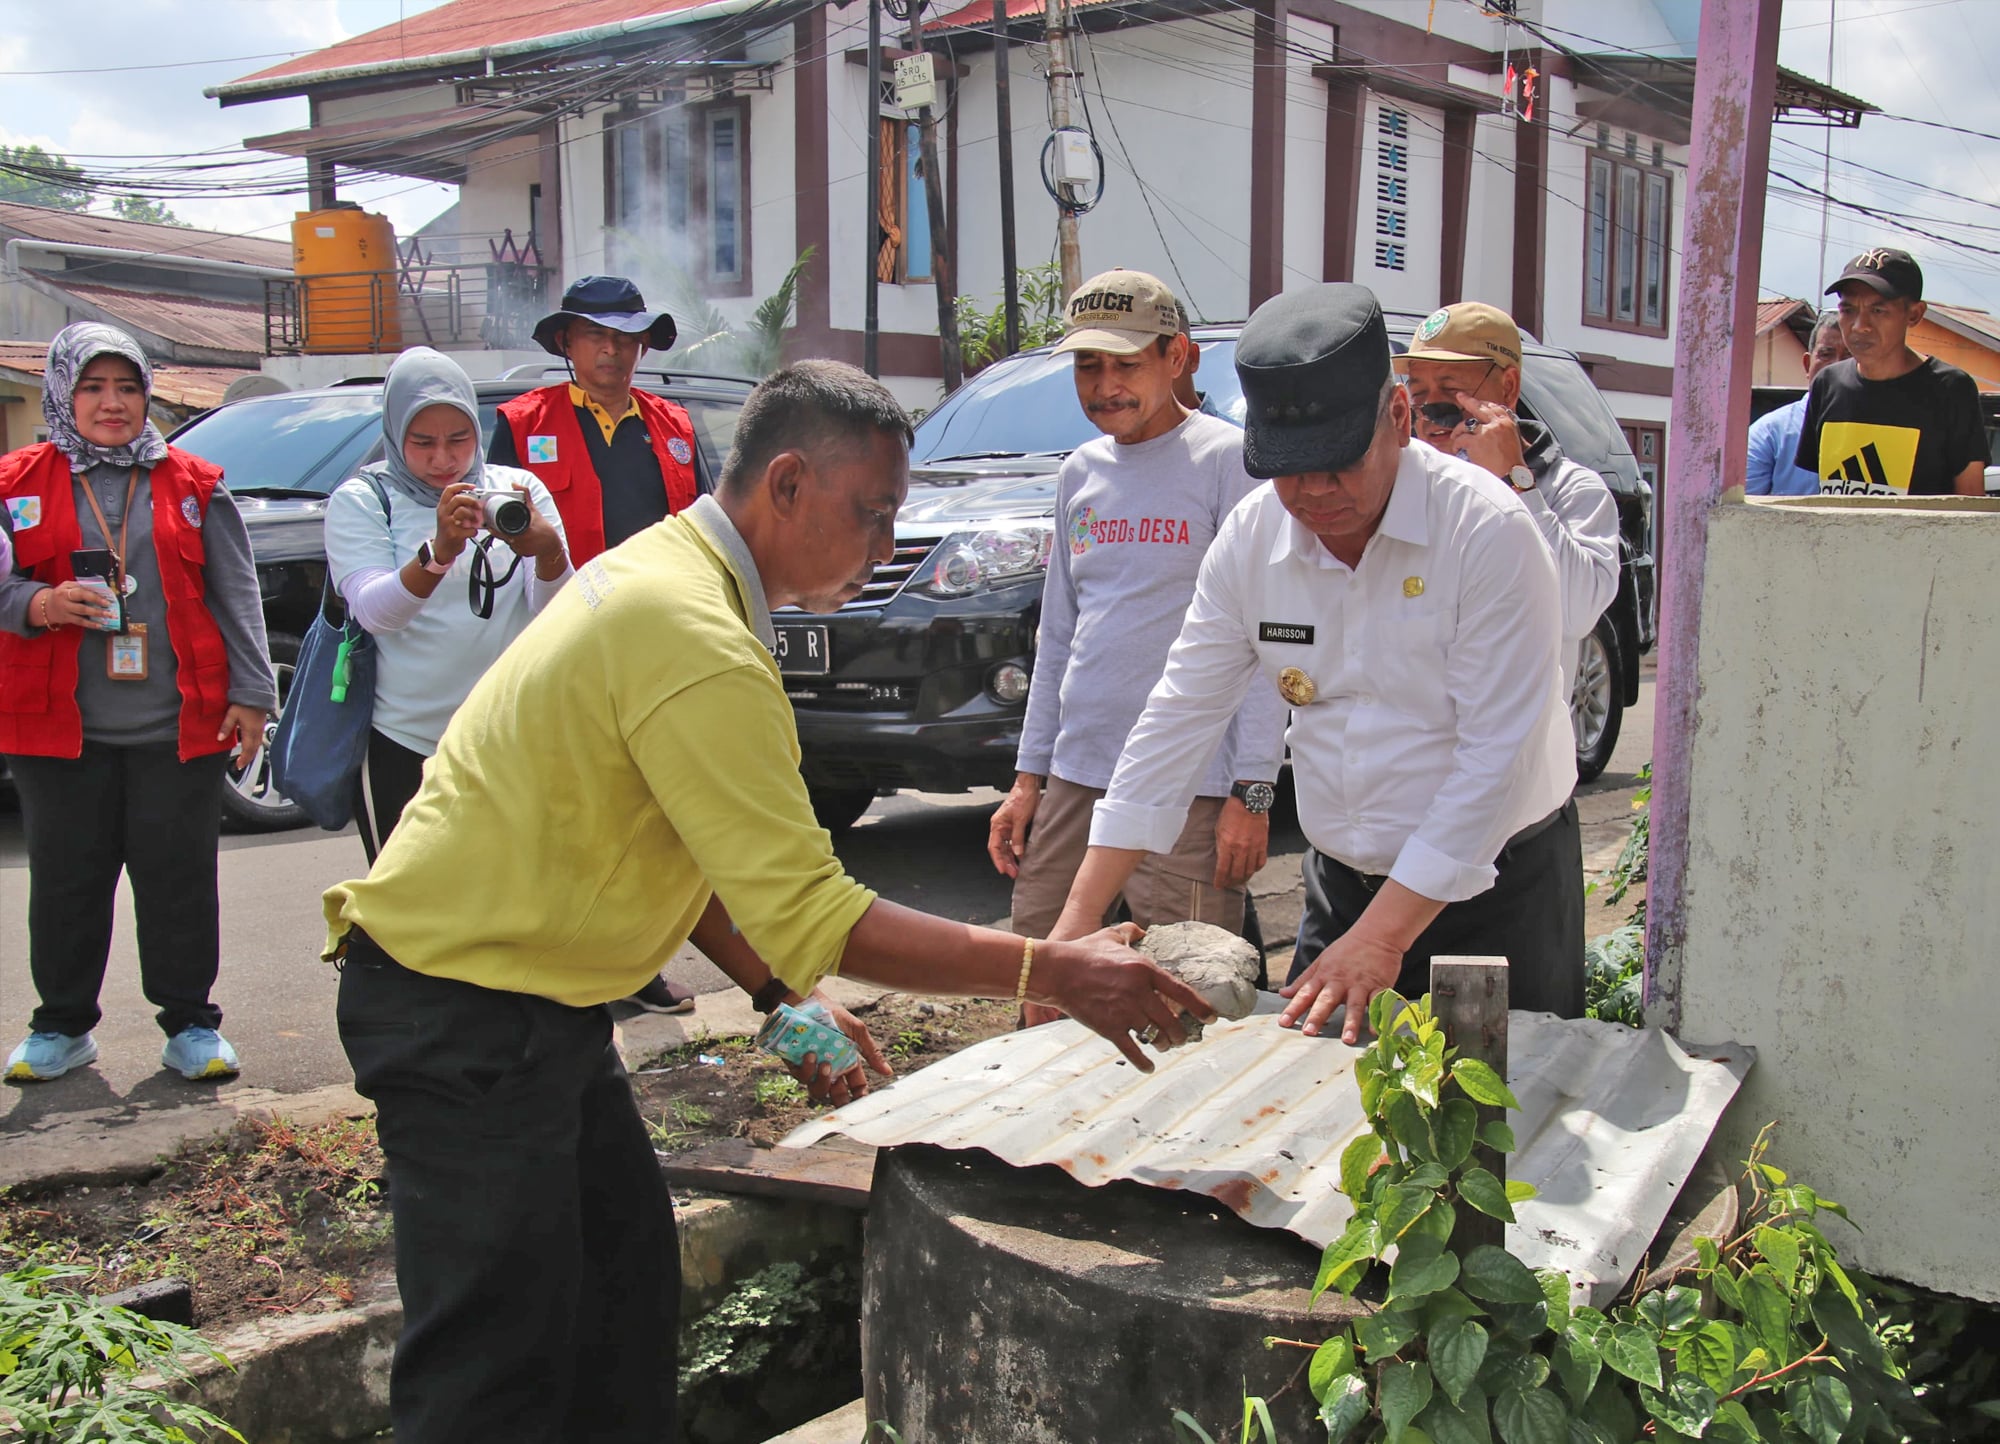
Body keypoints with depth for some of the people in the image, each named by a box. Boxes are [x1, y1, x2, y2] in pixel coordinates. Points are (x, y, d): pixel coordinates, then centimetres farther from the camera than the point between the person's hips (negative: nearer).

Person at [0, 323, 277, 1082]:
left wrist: (250, 693, 0)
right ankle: (63, 1025, 24)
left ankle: (190, 1025, 17)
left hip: (180, 726, 0)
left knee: (179, 877, 4)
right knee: (66, 880, 9)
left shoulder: (192, 484, 7)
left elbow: (235, 596, 5)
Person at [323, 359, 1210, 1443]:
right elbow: (810, 914, -26)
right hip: (465, 1015, -10)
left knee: (626, 1274, 16)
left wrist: (784, 993, 10)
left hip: (529, 1002, 10)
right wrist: (1048, 972, -22)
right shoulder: (699, 647, -25)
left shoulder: (663, 570, 9)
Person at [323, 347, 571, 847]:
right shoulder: (360, 500, 0)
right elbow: (372, 611, -16)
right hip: (409, 745, -1)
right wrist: (439, 550, -34)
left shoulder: (519, 489, 4)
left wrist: (548, 551, -30)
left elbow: (555, 609, -7)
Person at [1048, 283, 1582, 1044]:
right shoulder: (1251, 539, -4)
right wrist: (1076, 920, -7)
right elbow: (1178, 721, -2)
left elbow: (1497, 760, -21)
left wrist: (1383, 936, -24)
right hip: (1340, 885, 4)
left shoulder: (1488, 530, -20)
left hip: (1496, 886, -4)